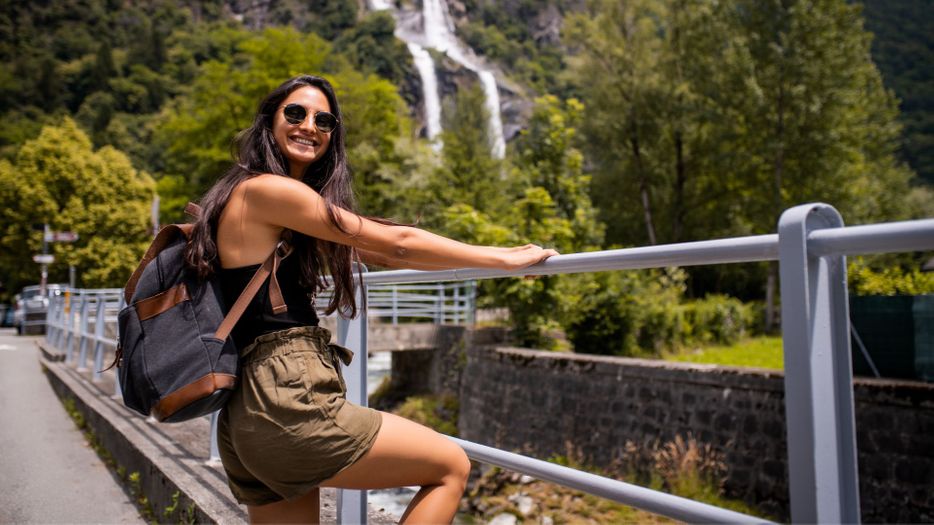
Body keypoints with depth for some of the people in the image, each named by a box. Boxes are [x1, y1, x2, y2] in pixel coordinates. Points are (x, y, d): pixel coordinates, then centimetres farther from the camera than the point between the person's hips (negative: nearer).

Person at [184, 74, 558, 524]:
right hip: (287, 401, -9)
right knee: (451, 466, 4)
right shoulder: (267, 189, -8)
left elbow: (371, 253, 25)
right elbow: (395, 242, -8)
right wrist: (504, 258, 1)